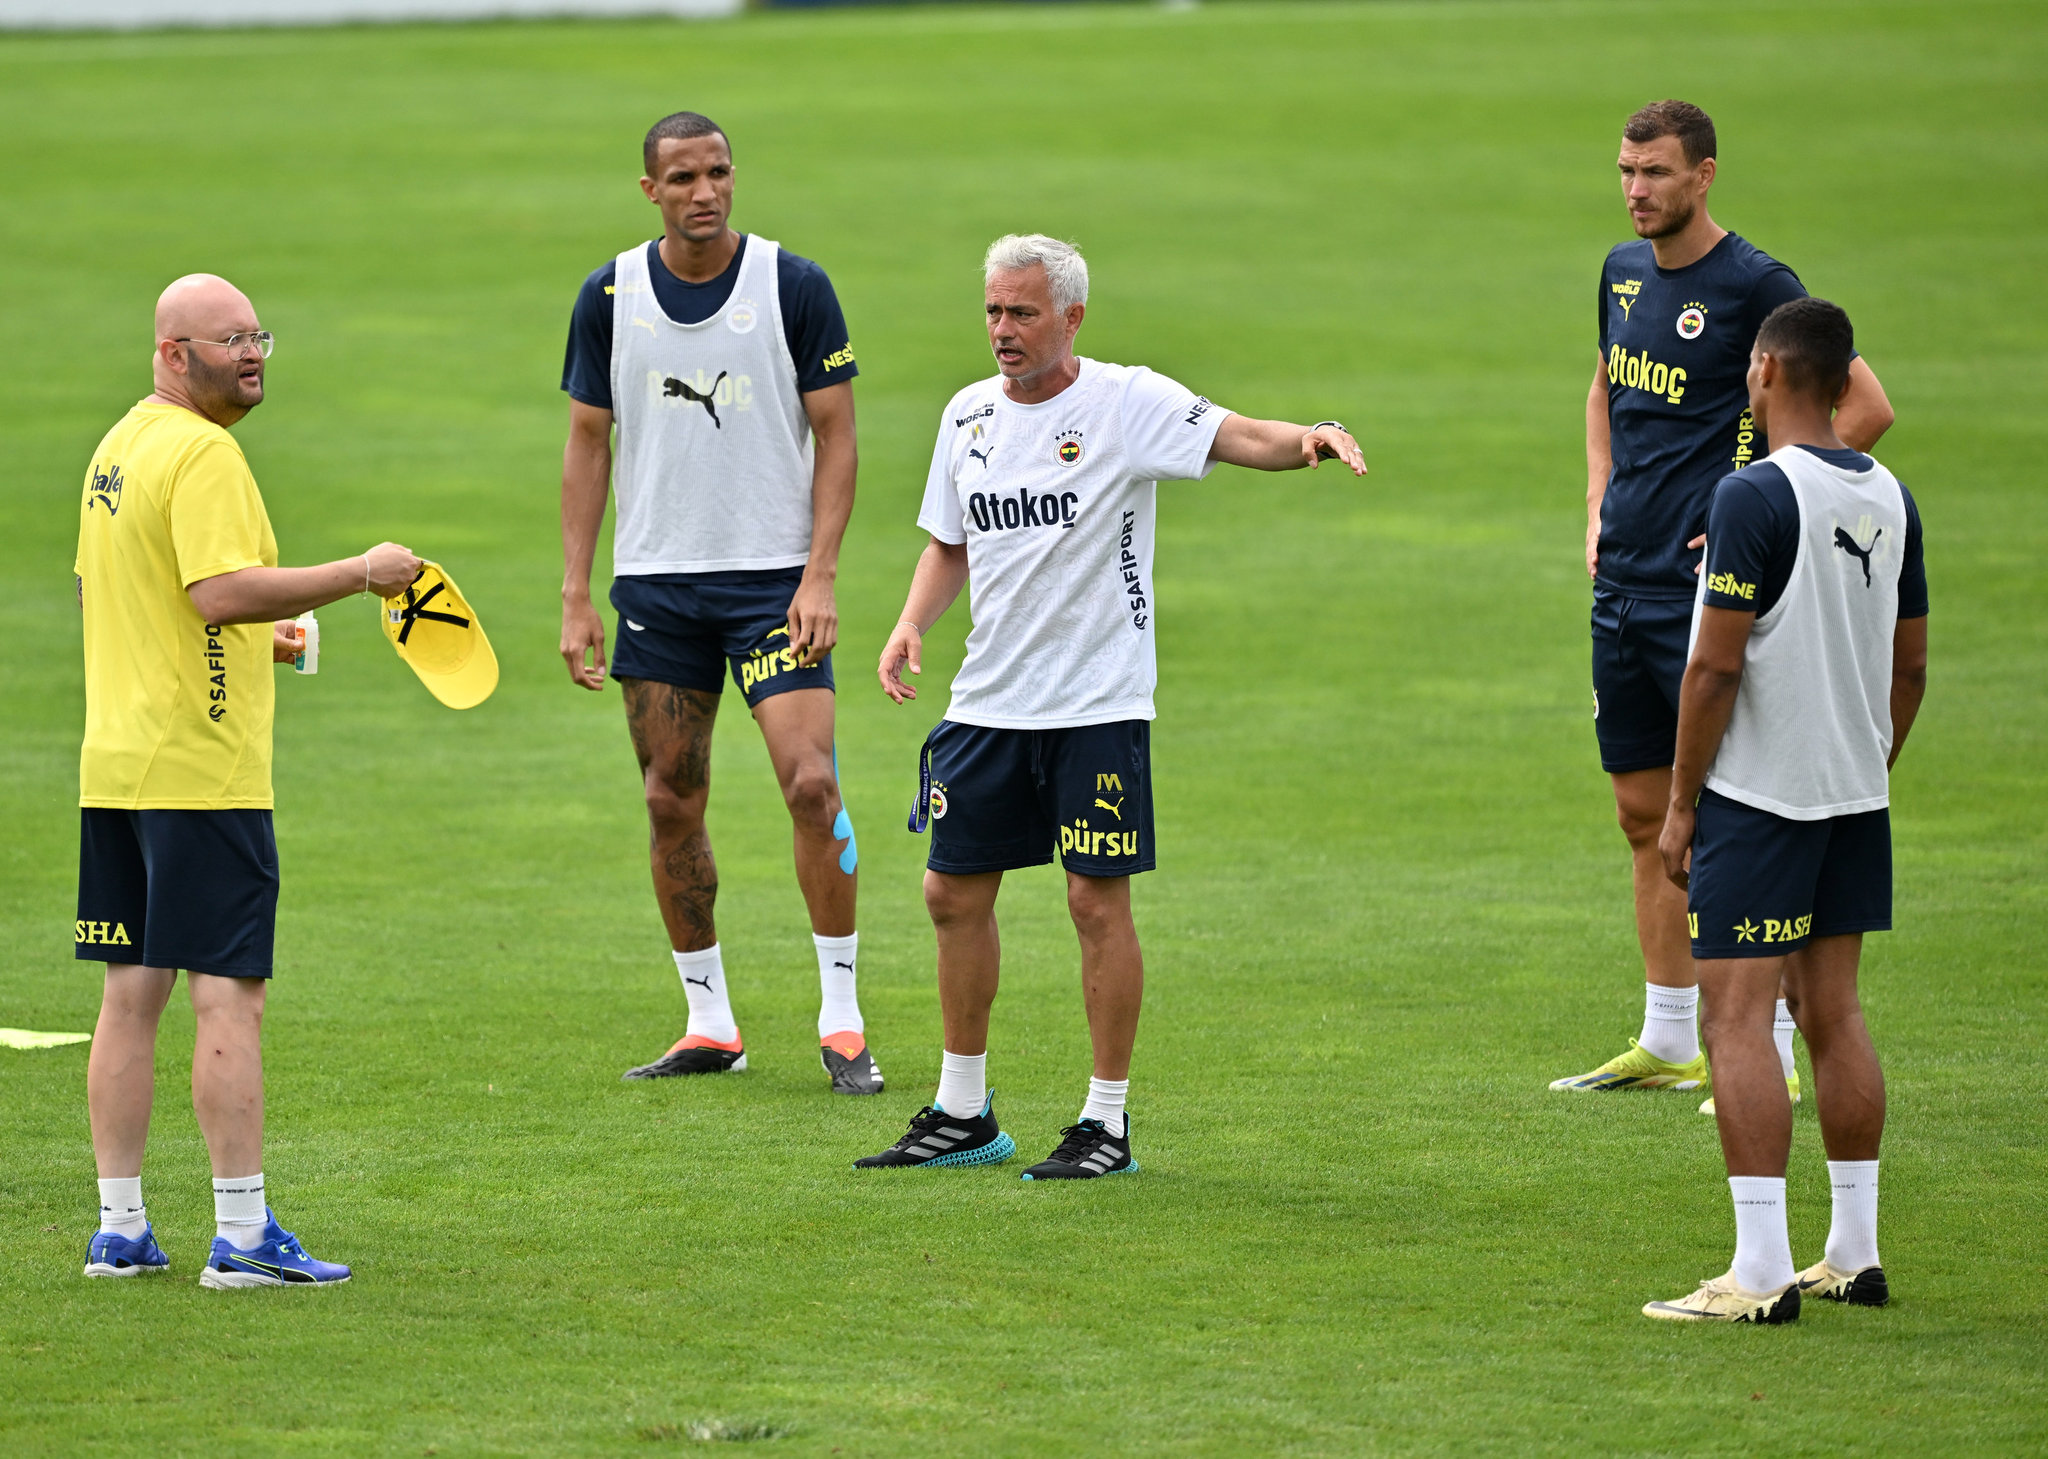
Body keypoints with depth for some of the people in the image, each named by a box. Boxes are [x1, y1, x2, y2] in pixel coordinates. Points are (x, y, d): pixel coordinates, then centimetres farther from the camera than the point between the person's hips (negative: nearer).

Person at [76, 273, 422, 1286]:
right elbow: (222, 589, -26)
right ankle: (241, 1234, -7)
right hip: (202, 770, -9)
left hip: (113, 765, 9)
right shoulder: (202, 454, -15)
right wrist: (357, 574, -21)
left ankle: (119, 1230, 12)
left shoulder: (117, 449, 15)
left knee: (131, 994, 10)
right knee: (229, 996, -7)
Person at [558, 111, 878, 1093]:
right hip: (656, 583, 3)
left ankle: (841, 1021, -4)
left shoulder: (794, 287, -5)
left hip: (774, 577, -3)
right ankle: (709, 1026, 15)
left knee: (811, 783, -13)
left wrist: (818, 576, -11)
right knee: (672, 803, 4)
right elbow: (588, 441, 9)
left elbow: (836, 437, -2)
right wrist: (575, 595, 4)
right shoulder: (610, 297, 3)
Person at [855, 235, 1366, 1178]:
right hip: (987, 703, 6)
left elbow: (1239, 437, -21)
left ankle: (1107, 1122, 5)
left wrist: (1308, 439, -42)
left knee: (1098, 899, -5)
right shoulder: (968, 416, 9)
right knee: (955, 891, 8)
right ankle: (963, 1115, 20)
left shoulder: (1125, 402, -8)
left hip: (1098, 703, -6)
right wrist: (912, 624, 3)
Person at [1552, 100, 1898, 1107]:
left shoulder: (1754, 286, -11)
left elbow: (1866, 408, -12)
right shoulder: (1624, 270, 12)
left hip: (1707, 584, -8)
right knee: (1644, 812, 12)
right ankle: (1667, 1044, 21)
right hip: (1623, 581, 8)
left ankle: (1770, 1055, -3)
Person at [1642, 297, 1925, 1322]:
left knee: (1737, 1015, -6)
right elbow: (1910, 664, 13)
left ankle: (1760, 1273, -11)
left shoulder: (1753, 497, -16)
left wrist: (1681, 803, -9)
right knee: (1833, 1011, 14)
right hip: (1855, 797, 7)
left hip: (1757, 802, -7)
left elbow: (1715, 667, -16)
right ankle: (1854, 1255, 17)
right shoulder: (1890, 498, 7)